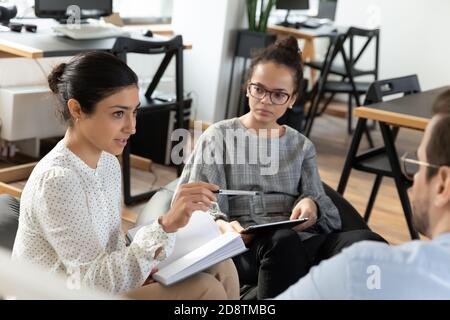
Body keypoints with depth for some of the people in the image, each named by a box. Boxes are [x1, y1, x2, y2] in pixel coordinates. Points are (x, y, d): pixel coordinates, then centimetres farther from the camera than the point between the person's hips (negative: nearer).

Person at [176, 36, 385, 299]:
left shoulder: (301, 146, 23)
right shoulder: (219, 137, 13)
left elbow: (318, 199, 14)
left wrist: (311, 204, -11)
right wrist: (221, 226, -18)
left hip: (298, 241, 3)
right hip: (243, 247, -3)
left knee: (368, 243, -30)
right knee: (283, 241, -41)